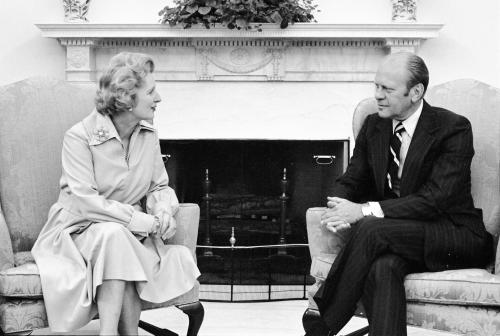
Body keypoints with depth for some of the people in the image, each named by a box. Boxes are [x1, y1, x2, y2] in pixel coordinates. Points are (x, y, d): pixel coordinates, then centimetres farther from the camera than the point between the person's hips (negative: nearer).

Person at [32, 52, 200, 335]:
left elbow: (160, 187, 10)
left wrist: (164, 209, -16)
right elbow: (86, 202, -23)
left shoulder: (149, 136, 4)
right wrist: (147, 221, -26)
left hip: (131, 233, 5)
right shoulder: (80, 137, -15)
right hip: (80, 231, -4)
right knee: (114, 234, -37)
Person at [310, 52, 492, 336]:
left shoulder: (453, 129, -10)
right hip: (398, 237, 5)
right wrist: (340, 208, -15)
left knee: (370, 229, -32)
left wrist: (366, 211, -26)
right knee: (382, 268, -34)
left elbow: (436, 199, -20)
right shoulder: (374, 126, 9)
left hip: (455, 236, -4)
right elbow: (351, 181, 11)